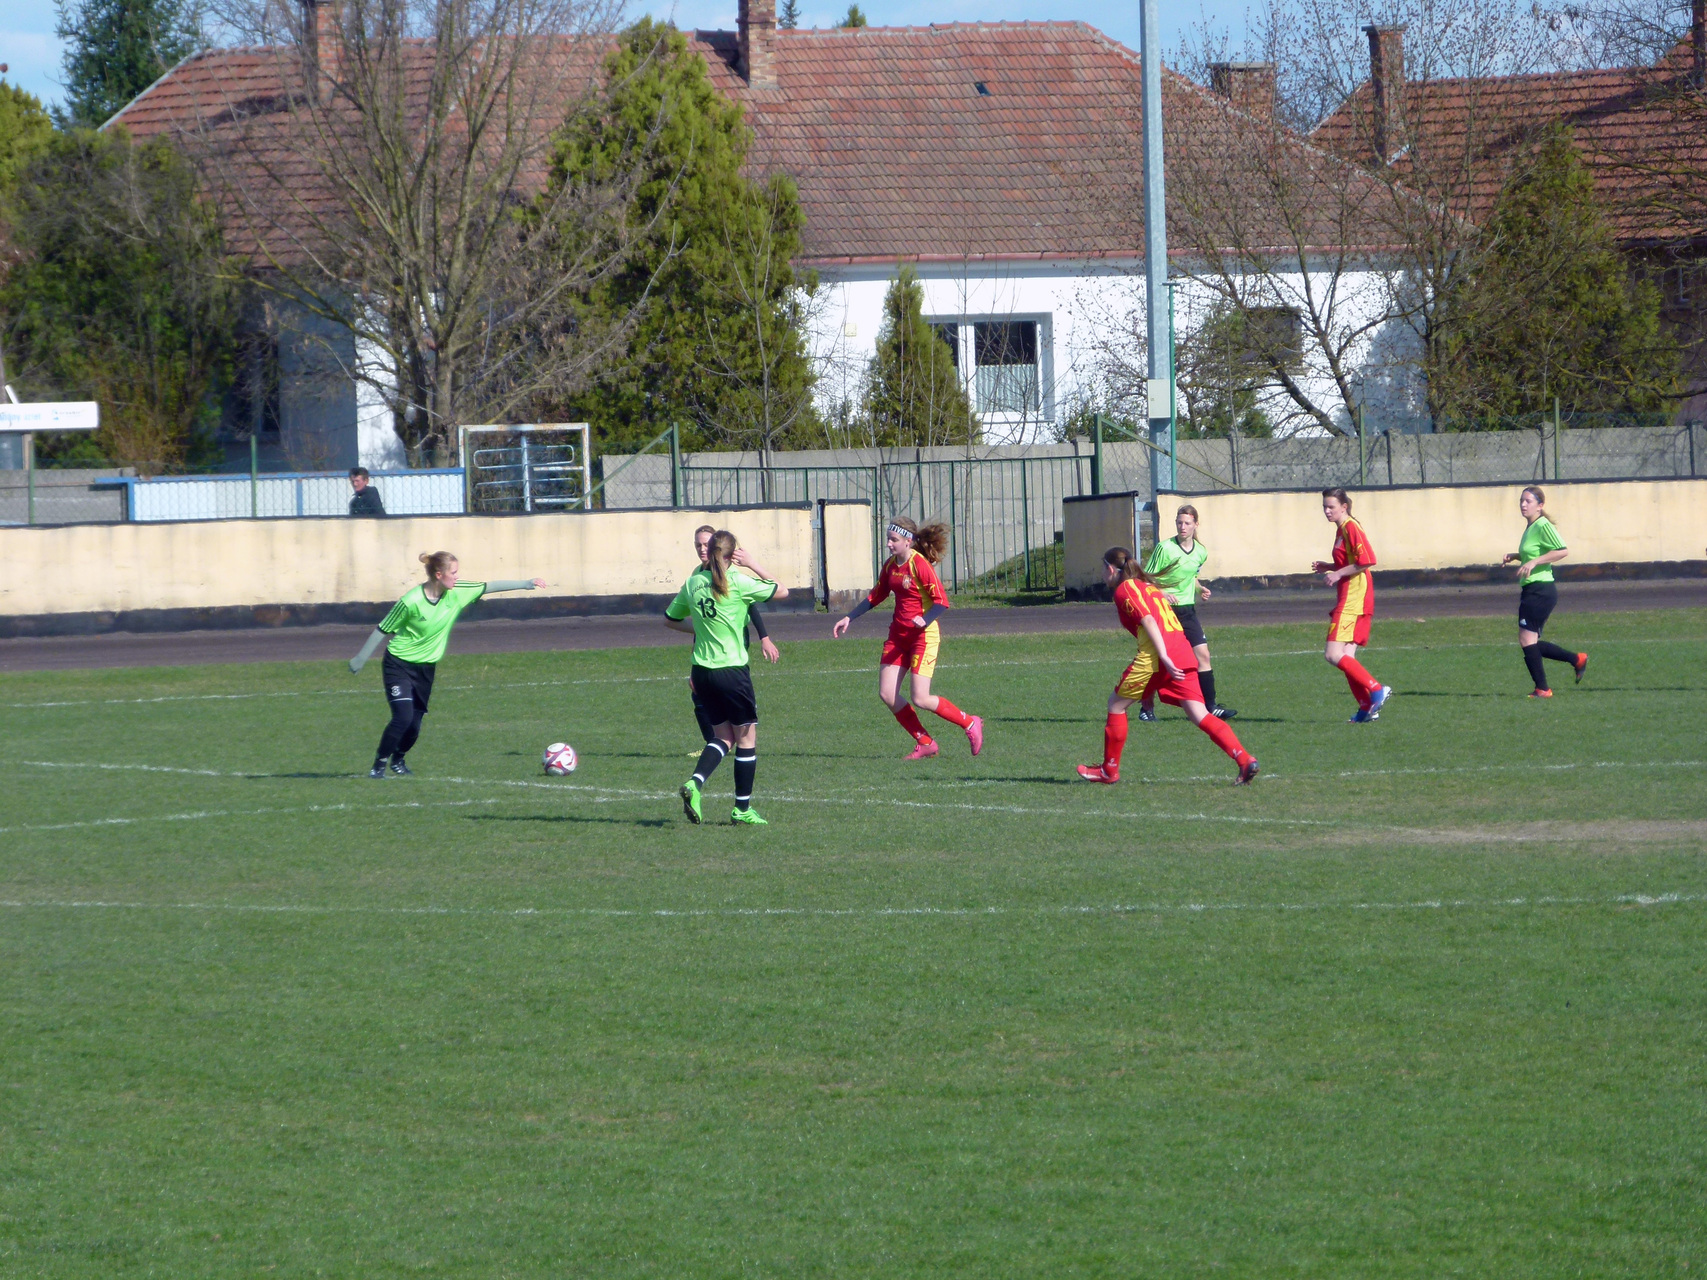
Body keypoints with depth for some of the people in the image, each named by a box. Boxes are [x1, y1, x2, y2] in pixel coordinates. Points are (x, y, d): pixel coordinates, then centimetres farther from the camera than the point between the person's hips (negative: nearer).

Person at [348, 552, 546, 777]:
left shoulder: (457, 593, -7)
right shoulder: (412, 602, -22)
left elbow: (490, 587, 3)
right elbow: (383, 630, -12)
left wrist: (527, 583, 3)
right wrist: (360, 659, -5)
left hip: (426, 668, 5)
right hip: (399, 665, -5)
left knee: (415, 725, 5)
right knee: (403, 717, -21)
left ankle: (397, 760, 33)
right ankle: (379, 765, -6)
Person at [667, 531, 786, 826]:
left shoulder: (692, 583, 3)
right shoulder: (738, 583, -12)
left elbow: (670, 619, 16)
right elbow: (782, 592, -3)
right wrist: (755, 567, 3)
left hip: (702, 671, 5)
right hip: (732, 669, -5)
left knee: (724, 735, 16)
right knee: (746, 737, 9)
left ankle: (695, 783, -8)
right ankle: (742, 809, 13)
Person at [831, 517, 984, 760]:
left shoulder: (920, 565, -16)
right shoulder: (890, 566, 7)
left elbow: (942, 602, -18)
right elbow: (876, 597, 21)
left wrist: (924, 620, -35)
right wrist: (849, 618, 16)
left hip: (923, 636, -8)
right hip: (898, 635, 8)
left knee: (920, 699, -12)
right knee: (886, 694, -1)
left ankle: (970, 724, 9)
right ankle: (925, 743, 11)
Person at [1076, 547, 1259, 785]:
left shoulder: (1124, 589, 3)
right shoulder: (1149, 587, 28)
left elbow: (1148, 620, -11)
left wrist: (1164, 656, -19)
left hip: (1154, 657, -7)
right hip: (1184, 653, 7)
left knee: (1116, 704, 12)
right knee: (1200, 716, -2)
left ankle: (1109, 770, 18)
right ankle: (1245, 760, -19)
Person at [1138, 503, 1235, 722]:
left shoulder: (1200, 552, 6)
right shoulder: (1164, 548, -13)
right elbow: (1146, 580, -9)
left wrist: (1200, 589, 4)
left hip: (1187, 611, 5)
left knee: (1202, 655, -3)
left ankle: (1211, 705, 1)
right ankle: (1146, 708, 15)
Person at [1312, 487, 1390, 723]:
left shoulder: (1351, 528, -12)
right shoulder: (1342, 530, 18)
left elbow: (1366, 561, -21)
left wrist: (1338, 573, -17)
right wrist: (1328, 568, 15)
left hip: (1354, 600, -10)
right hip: (1348, 597, 10)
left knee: (1333, 655, -15)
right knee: (1346, 657, 7)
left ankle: (1376, 690, -15)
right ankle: (1367, 708, 8)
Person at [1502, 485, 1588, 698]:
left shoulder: (1543, 527, -13)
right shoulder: (1530, 528, 16)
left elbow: (1563, 551, -22)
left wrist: (1533, 562, -25)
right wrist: (1515, 556, 14)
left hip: (1541, 590, -10)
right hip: (1530, 590, 10)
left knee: (1526, 639, -9)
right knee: (1531, 643, 12)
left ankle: (1542, 689, -2)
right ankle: (1577, 660, 21)